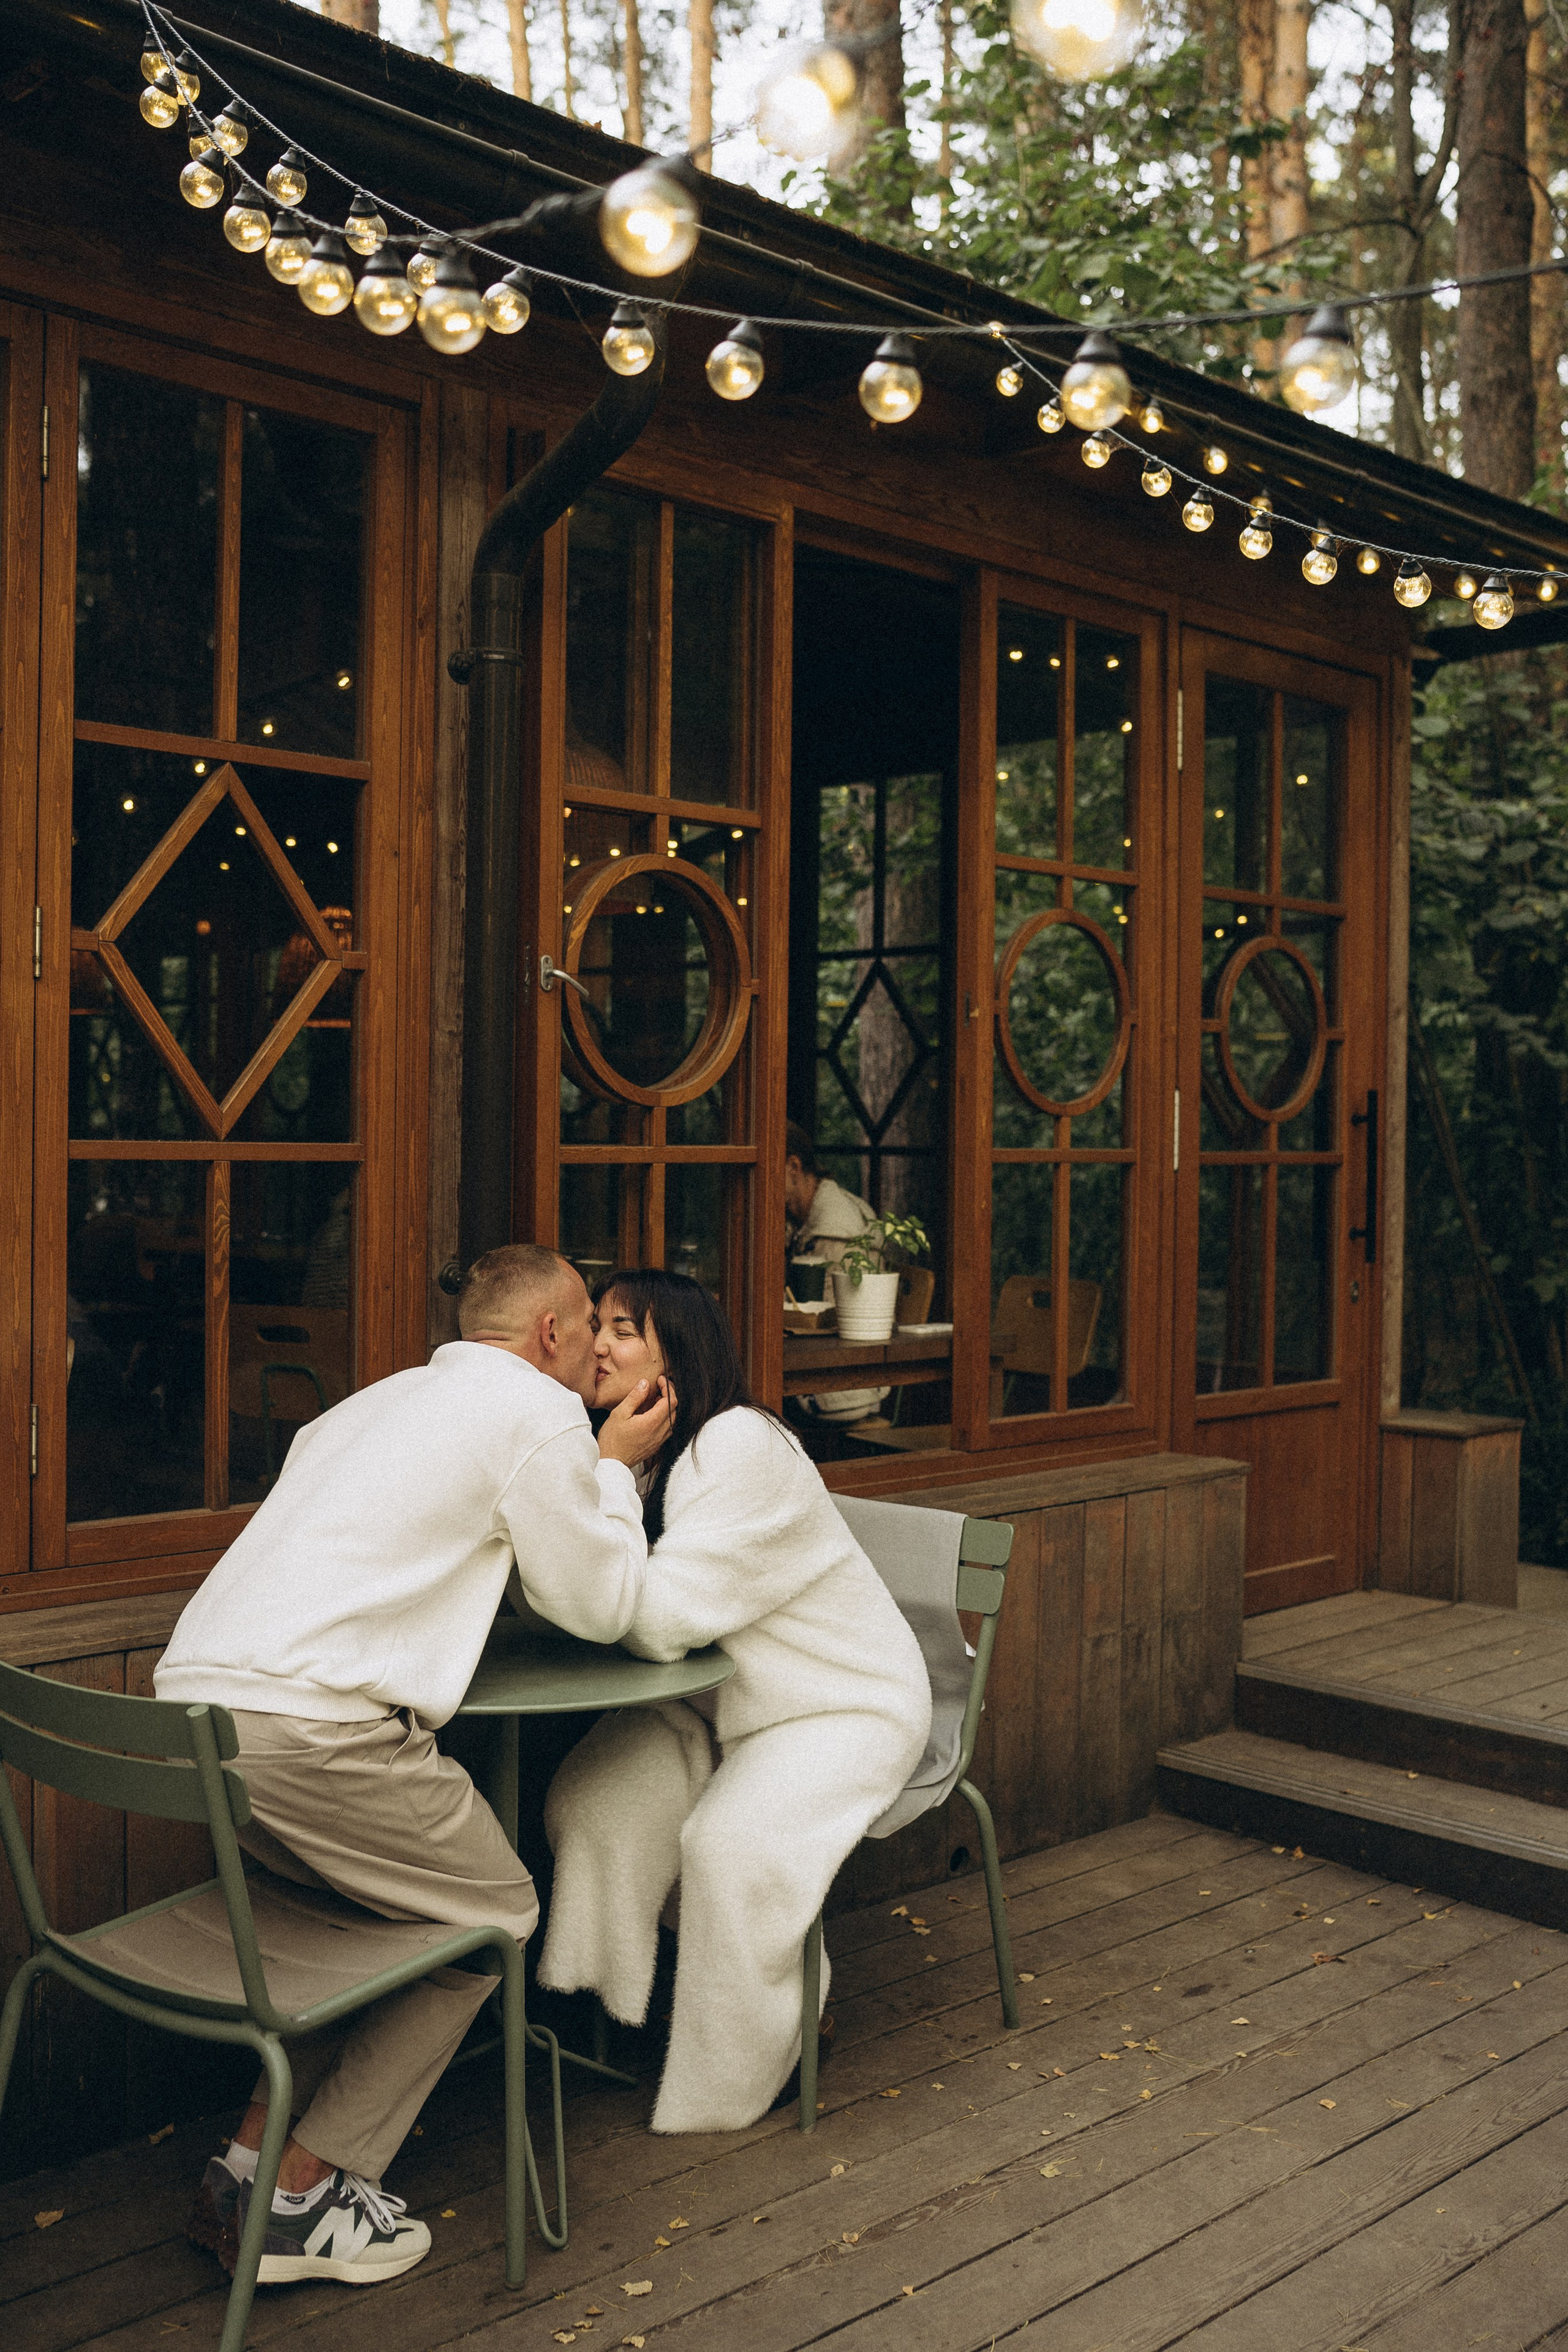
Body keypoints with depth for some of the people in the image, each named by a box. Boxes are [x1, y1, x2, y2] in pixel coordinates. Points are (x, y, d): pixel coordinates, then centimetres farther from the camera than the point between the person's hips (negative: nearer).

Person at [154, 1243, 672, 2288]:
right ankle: (301, 2200, 13)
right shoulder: (537, 1410, 2)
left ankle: (252, 2157, 23)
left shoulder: (381, 1399, 27)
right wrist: (615, 1467, 22)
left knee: (378, 1896, 28)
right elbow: (603, 1607, 8)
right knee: (494, 1915, 12)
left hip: (192, 1695, 9)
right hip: (311, 1722, -9)